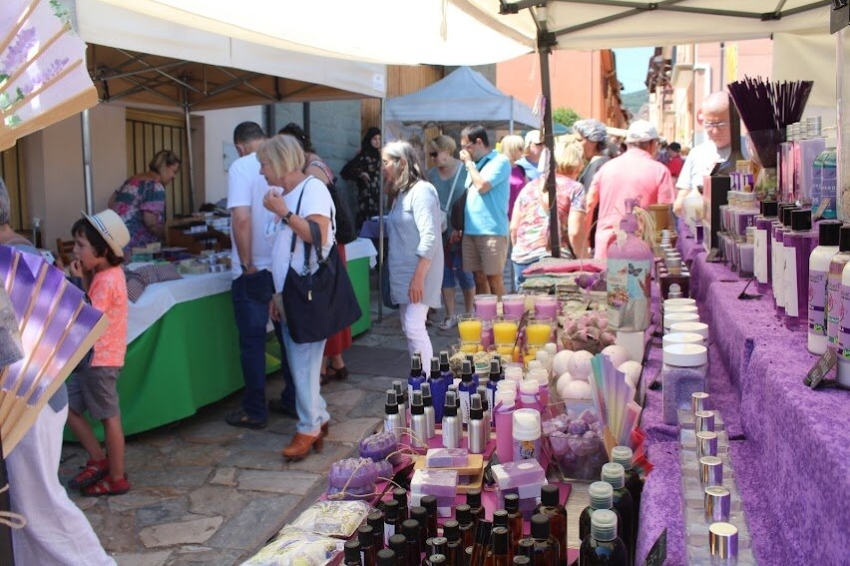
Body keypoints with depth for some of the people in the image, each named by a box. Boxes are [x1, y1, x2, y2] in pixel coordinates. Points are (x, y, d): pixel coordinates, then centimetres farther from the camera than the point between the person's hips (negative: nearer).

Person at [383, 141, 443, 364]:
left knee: (414, 326, -14)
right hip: (403, 272, 9)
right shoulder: (401, 193, 15)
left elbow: (430, 237, -19)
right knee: (408, 327, 9)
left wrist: (418, 277, -24)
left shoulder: (421, 191, -12)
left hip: (419, 272, -9)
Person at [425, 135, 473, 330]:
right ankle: (450, 316, 16)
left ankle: (469, 314, 18)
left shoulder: (465, 171, -7)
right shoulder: (430, 174, 6)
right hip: (439, 232, 4)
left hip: (461, 232, -4)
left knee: (463, 273, 3)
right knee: (445, 273, 7)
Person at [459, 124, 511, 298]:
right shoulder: (475, 164, 17)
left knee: (494, 279, -3)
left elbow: (482, 186, -18)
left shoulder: (500, 161, -5)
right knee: (479, 278, 11)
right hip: (470, 231, 7)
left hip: (492, 231, -7)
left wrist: (468, 163, -5)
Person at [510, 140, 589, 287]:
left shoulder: (529, 187, 15)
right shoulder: (575, 188, 1)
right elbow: (575, 232, -8)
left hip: (522, 258, 4)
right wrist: (582, 261, 4)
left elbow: (513, 228, 14)